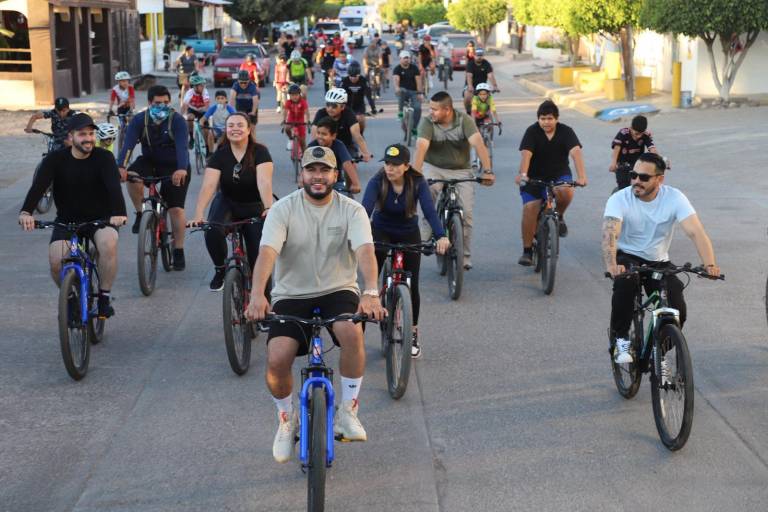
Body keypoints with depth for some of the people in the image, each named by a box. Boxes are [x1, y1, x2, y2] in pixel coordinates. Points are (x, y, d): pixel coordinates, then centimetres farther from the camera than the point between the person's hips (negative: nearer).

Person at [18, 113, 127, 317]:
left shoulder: (104, 157, -9)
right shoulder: (55, 159, -7)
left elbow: (114, 186, -26)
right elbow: (38, 186, -22)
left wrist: (119, 213, -46)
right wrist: (26, 211, -43)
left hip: (100, 219, -1)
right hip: (67, 221, 1)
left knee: (108, 243, -34)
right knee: (56, 260, -24)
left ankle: (104, 297, -14)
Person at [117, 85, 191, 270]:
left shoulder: (177, 120, -20)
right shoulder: (139, 120, -13)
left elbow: (182, 146, -34)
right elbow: (128, 144, -25)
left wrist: (182, 169, -52)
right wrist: (121, 166, -43)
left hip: (175, 168, -2)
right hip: (150, 162, 2)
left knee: (176, 209, -8)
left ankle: (179, 251, 6)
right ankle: (140, 213, -5)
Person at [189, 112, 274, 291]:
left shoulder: (259, 152, -16)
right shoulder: (220, 154, -11)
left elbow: (264, 181, -30)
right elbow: (208, 185, -21)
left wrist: (269, 208, -48)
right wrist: (198, 215, -35)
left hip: (254, 207, -1)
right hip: (227, 203, 1)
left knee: (258, 254, -11)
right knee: (212, 232, -28)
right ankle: (220, 270, -3)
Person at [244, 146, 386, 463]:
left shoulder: (352, 211, -5)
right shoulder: (283, 209, -6)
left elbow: (365, 250, -21)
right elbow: (267, 252, -20)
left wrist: (371, 293, -41)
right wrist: (257, 295, -38)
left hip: (338, 291, 0)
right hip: (291, 296, 0)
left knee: (352, 332, -34)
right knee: (277, 360, -22)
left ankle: (347, 412, -14)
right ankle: (287, 420, 10)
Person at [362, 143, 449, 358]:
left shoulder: (418, 183, -22)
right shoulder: (377, 182, -23)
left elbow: (429, 210, -33)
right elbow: (365, 209, -36)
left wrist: (441, 236, -51)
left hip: (408, 234, 0)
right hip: (381, 232, 0)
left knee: (412, 285, -2)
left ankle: (412, 334, 16)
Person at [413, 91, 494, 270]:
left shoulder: (464, 121, -15)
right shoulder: (427, 123, -14)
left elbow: (478, 144, -27)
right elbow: (421, 147, -28)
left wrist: (487, 171, -41)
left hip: (461, 171, 0)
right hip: (434, 168, 0)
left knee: (466, 213, -9)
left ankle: (464, 257, 6)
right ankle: (425, 238, -19)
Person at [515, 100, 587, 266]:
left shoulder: (566, 131, -10)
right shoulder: (532, 131, -11)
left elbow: (576, 152, -24)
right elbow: (526, 154, -26)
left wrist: (581, 176, -40)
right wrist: (522, 175, -44)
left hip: (559, 175, 0)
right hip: (535, 177, 0)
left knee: (566, 191, -33)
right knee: (529, 209, -15)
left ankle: (559, 216, 0)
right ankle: (527, 251, -2)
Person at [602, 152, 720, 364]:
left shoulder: (674, 198, -14)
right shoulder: (619, 199, -18)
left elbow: (696, 232, -24)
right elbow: (609, 234, -33)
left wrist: (710, 264, -41)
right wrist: (611, 266, -53)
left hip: (658, 262, 2)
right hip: (627, 258, -2)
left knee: (677, 311, -16)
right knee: (624, 283, -37)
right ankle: (621, 339, -16)